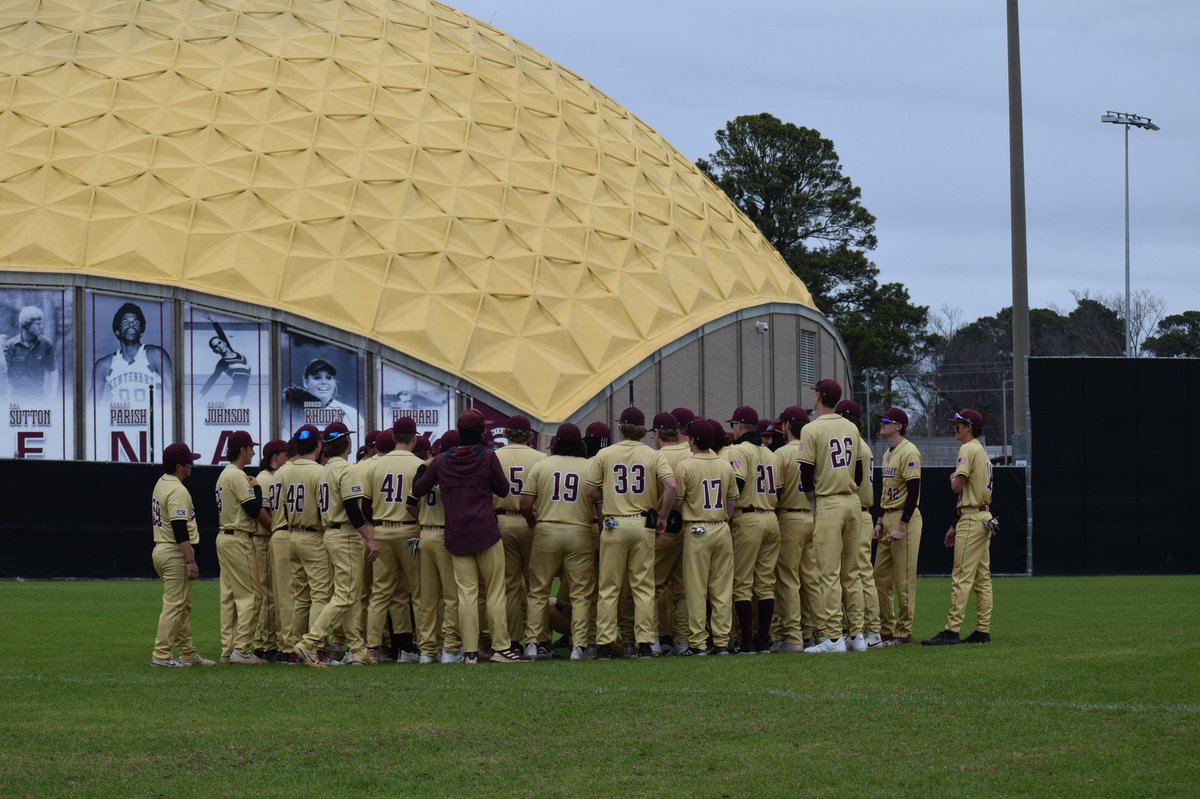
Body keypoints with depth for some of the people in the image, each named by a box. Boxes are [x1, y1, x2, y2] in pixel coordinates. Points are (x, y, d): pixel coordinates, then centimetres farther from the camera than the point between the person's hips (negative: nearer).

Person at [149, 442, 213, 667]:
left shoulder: (161, 484, 14)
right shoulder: (177, 491, -17)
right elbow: (180, 529, -23)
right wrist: (191, 560, -23)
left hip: (160, 550, 10)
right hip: (175, 555, -10)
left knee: (183, 606, 15)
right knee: (174, 605, -8)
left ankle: (188, 654, 19)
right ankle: (161, 656, -9)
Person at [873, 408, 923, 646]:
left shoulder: (908, 452, -13)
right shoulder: (888, 454, 17)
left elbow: (913, 491, -18)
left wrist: (902, 526, -20)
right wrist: (880, 521, 15)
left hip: (905, 518, -10)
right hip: (888, 519, 10)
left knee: (904, 579, -6)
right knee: (881, 577, 10)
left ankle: (904, 632, -2)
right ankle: (886, 630, 16)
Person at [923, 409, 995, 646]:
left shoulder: (968, 449, -10)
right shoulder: (982, 452, 20)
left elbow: (958, 486, -21)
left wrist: (952, 477, 3)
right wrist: (954, 526, 24)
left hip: (972, 519, -10)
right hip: (984, 517, 10)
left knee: (961, 578, -12)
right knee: (982, 578, 8)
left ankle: (952, 631, -15)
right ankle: (983, 630, 8)